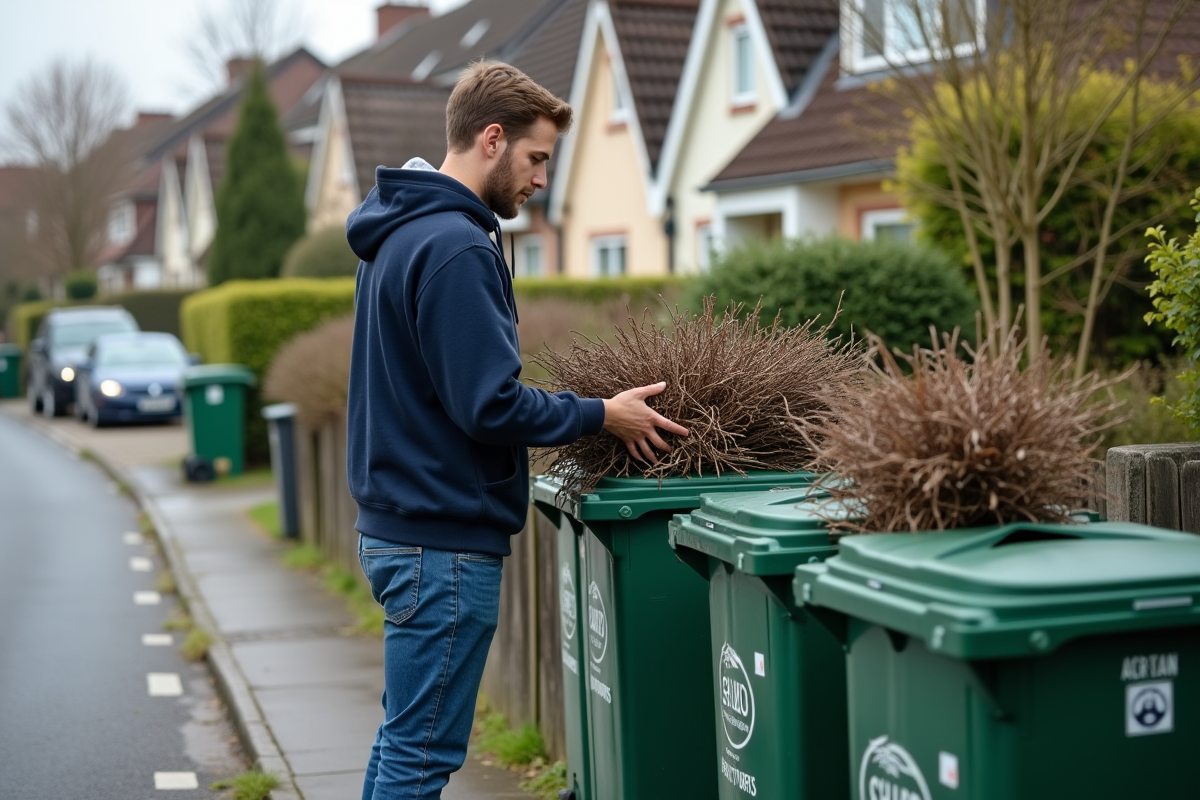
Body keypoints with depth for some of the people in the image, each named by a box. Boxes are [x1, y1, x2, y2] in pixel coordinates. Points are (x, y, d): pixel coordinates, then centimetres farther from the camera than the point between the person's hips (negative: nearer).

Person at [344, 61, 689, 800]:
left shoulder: (400, 231, 13)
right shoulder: (456, 248, -19)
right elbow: (490, 405, -22)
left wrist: (566, 413, 16)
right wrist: (603, 416, -9)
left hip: (398, 524, 10)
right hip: (444, 540, -10)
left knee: (403, 738, 19)